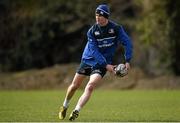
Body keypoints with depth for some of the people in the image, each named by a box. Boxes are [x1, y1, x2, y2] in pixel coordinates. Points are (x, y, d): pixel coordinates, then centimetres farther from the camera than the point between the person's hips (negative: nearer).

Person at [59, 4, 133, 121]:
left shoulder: (116, 28, -12)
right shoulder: (92, 31, -13)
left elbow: (127, 42, -8)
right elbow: (94, 51, -17)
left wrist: (127, 61, -17)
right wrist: (106, 65, -25)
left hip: (103, 63, -2)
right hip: (88, 59, 2)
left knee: (90, 86, -22)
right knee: (75, 85, 8)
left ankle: (76, 111, -24)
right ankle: (65, 106, 34)